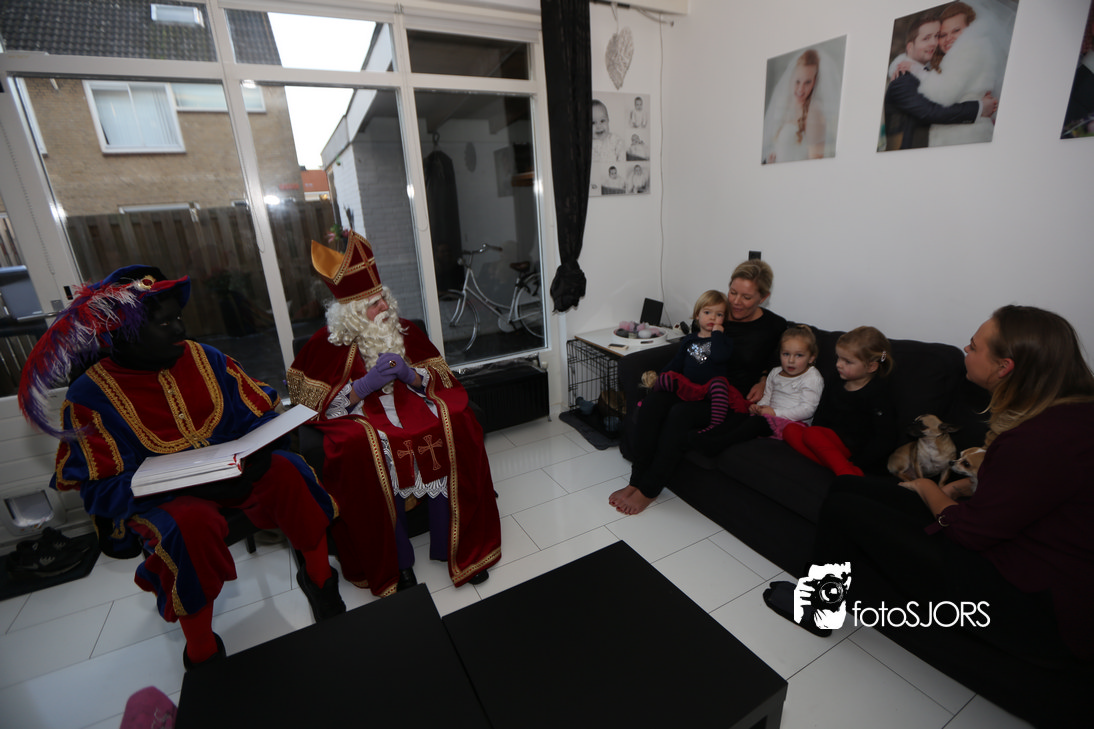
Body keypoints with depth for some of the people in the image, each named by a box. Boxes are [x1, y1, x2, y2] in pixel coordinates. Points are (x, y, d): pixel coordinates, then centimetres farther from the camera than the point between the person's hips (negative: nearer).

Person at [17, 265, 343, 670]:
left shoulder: (204, 358, -2)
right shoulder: (91, 394, -11)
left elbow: (259, 414, 3)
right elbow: (102, 488, -12)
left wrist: (258, 453, -20)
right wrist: (193, 484, -27)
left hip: (232, 469, 3)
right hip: (159, 495, -3)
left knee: (287, 471, -25)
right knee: (192, 524, -35)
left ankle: (318, 577, -4)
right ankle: (202, 651, -12)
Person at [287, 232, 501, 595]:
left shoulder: (404, 331, 7)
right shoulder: (326, 344, -2)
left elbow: (438, 382, 7)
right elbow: (317, 406, -6)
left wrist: (409, 373, -14)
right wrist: (365, 385, -18)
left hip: (409, 403, 3)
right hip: (357, 417, -2)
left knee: (455, 425, -25)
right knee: (363, 452, -35)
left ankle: (456, 545, -9)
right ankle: (395, 562, -13)